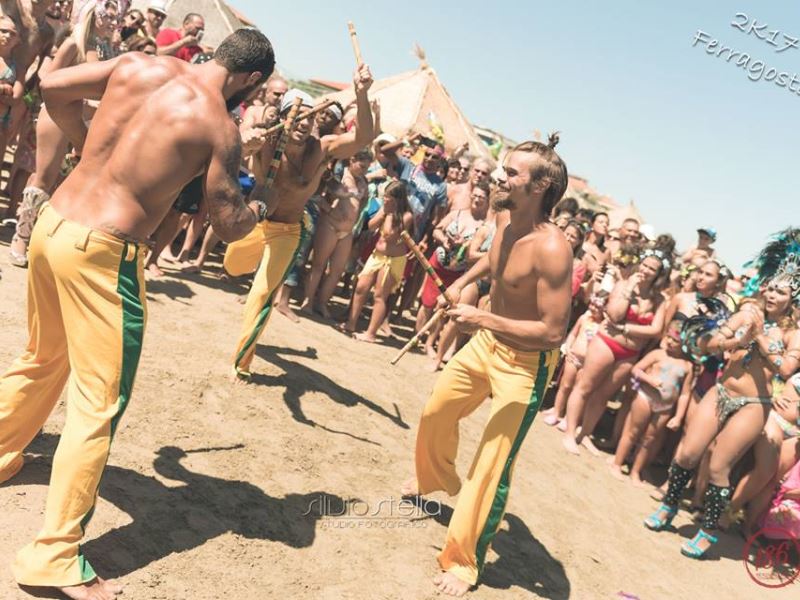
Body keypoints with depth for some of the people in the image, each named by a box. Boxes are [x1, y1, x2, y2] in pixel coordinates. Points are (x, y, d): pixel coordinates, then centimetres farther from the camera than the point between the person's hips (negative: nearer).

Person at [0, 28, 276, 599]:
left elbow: (53, 86, 12)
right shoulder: (221, 128, -10)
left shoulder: (138, 65, 6)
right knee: (99, 405, 1)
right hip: (103, 251, -8)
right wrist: (261, 208, 15)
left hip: (52, 224, 8)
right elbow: (229, 225, -7)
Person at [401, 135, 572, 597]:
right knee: (437, 412, 23)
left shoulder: (551, 249, -30)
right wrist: (463, 281, 6)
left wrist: (485, 319, -31)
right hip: (487, 342, 9)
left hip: (525, 363, -8)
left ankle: (465, 563, 9)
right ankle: (437, 479, 52)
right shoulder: (506, 220, -5)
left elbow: (554, 332, -32)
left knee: (493, 464, -7)